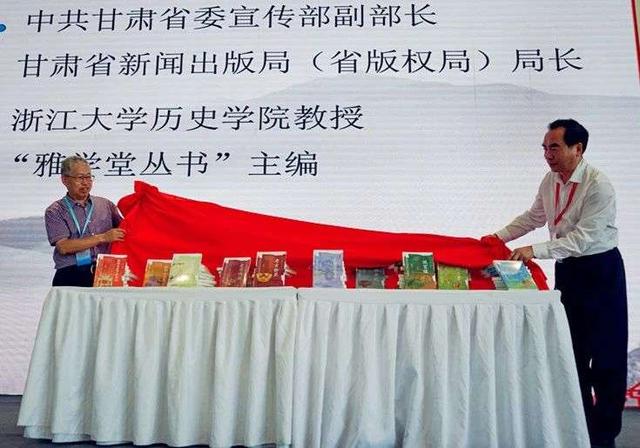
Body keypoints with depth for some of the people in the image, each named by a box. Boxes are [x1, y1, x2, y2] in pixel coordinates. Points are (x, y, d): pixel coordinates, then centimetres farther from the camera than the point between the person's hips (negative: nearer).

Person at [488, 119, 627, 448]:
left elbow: (584, 237, -26)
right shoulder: (551, 181, 0)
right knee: (571, 349, 13)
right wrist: (500, 236, 5)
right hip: (567, 269, 7)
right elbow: (534, 217, 14)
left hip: (601, 271, -7)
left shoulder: (598, 185, -21)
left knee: (605, 354, 2)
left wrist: (535, 251, -30)